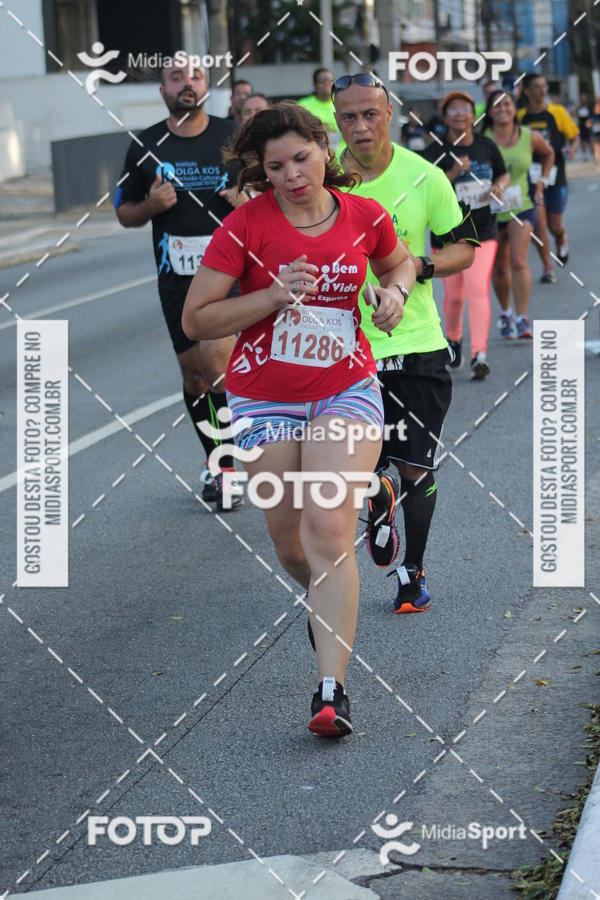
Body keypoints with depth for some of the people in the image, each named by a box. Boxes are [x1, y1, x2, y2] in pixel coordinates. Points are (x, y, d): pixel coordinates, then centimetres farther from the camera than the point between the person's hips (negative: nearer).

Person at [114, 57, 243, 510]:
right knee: (194, 373, 9)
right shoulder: (146, 147, 4)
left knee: (216, 361, -19)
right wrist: (151, 205, -10)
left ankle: (229, 467, -6)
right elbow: (124, 212, 12)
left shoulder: (233, 138, 0)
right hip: (176, 276, 3)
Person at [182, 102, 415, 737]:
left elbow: (399, 261, 21)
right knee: (288, 538, 9)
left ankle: (332, 690, -17)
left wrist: (395, 291, -1)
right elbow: (195, 320, -11)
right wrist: (275, 296, -21)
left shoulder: (364, 216, -2)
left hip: (345, 391, 0)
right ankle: (325, 606, 46)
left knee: (329, 529, -16)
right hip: (264, 399, 0)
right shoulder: (246, 225, -10)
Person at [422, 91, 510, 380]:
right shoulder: (436, 151, -6)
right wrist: (454, 173, -27)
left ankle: (479, 355, -19)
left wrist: (499, 186, -3)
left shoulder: (486, 146, 4)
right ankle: (453, 339, 40)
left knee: (478, 289, -14)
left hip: (483, 230, 1)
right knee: (454, 294, 10)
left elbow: (504, 174, 19)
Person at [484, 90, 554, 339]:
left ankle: (522, 319, -16)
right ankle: (505, 313, 33)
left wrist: (541, 182, 13)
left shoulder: (530, 138, 0)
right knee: (499, 267, 11)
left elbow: (548, 154, 21)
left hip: (521, 207, 0)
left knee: (518, 262, -16)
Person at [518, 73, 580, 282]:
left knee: (554, 225, 5)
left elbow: (574, 137, 4)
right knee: (538, 222, -10)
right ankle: (547, 268, 3)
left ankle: (561, 240, 42)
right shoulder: (520, 116, 1)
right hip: (531, 177, 0)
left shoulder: (557, 112, -1)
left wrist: (573, 148, -17)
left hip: (555, 176, 0)